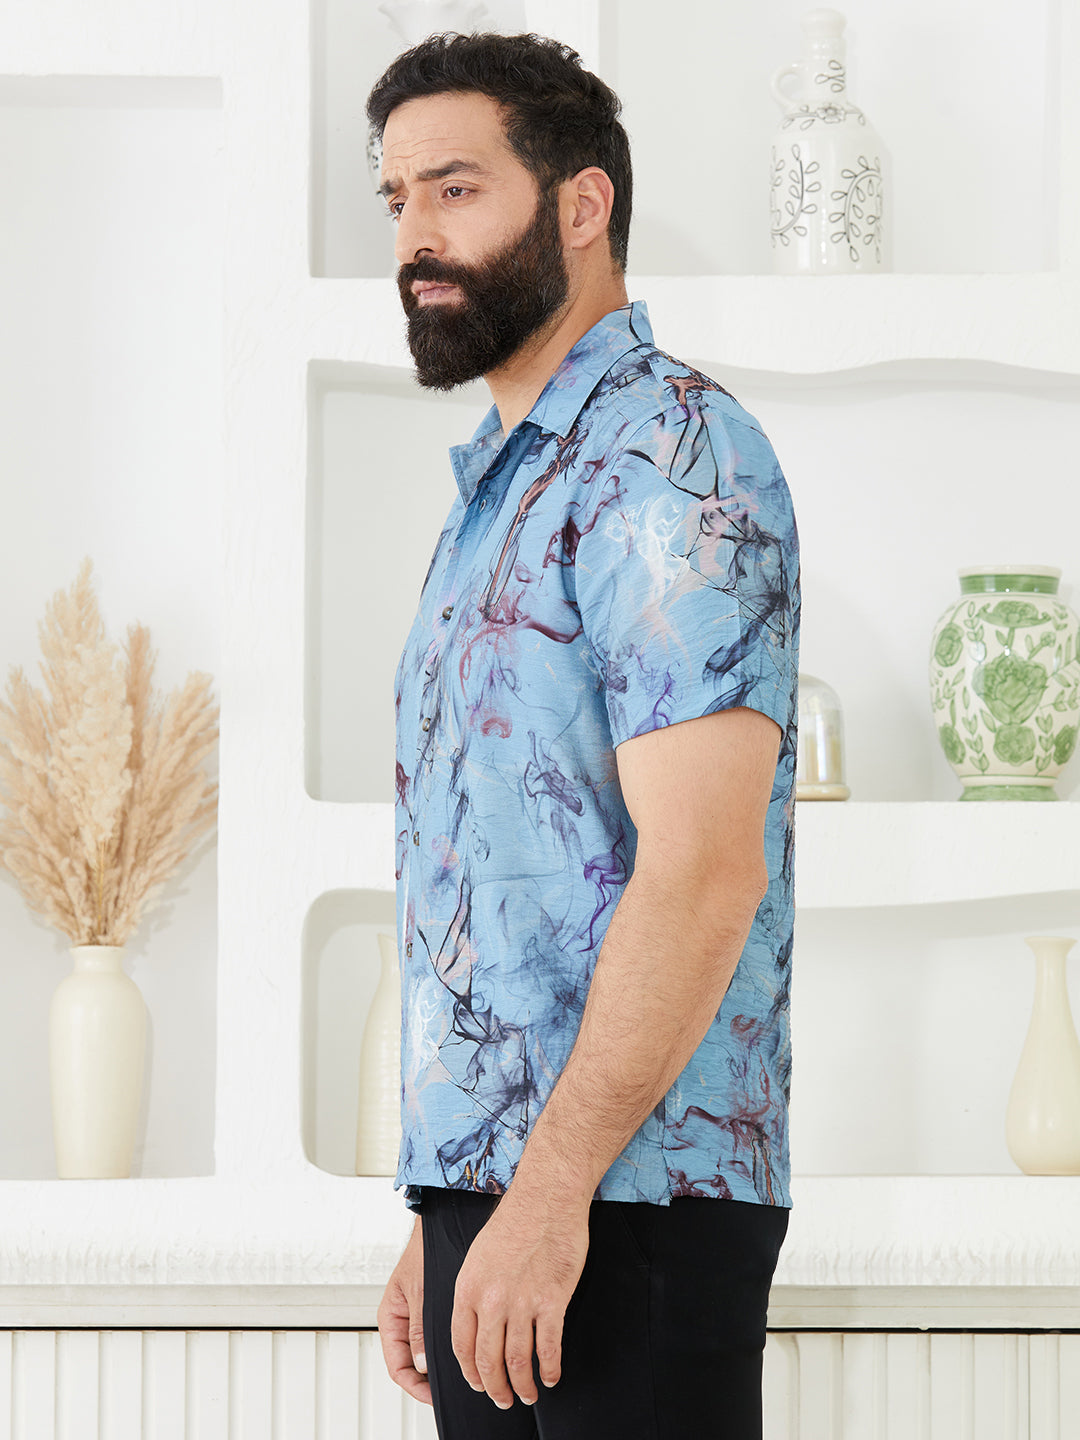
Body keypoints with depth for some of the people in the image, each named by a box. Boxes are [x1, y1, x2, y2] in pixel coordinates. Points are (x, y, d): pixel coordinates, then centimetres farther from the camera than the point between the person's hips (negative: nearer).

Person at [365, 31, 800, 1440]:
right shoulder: (501, 495, 20)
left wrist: (552, 1189, -23)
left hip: (626, 1200, -9)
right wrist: (441, 1220, 17)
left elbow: (704, 871, -19)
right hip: (490, 1187, 9)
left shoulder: (668, 455, -10)